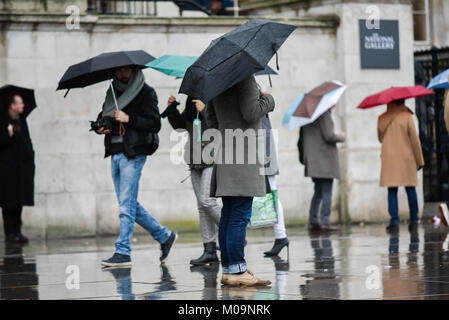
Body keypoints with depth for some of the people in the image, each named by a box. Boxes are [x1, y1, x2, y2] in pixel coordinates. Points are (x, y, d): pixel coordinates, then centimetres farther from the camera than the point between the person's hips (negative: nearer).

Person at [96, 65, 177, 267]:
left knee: (126, 204, -9)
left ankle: (123, 252, -6)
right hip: (115, 153, 8)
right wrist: (100, 127, 3)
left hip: (133, 154, -7)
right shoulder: (113, 92, 16)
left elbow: (155, 124, -11)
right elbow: (103, 116, 25)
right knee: (130, 205, 10)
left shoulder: (145, 93, -4)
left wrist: (129, 119, -19)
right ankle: (164, 236, 23)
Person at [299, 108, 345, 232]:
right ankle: (325, 223, -6)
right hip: (325, 159, -8)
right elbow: (329, 136, -17)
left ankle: (312, 222, 13)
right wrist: (341, 137, 2)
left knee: (318, 192, 15)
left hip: (312, 160, 8)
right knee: (327, 192, -4)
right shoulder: (324, 113, -13)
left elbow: (301, 138, 15)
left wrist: (303, 157, 22)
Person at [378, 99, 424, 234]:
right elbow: (415, 140, -5)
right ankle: (414, 220, 10)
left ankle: (394, 220, -10)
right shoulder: (407, 117, -5)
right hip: (406, 158, -2)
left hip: (388, 159, 2)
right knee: (410, 190, 7)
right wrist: (420, 160, 2)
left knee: (392, 191, 1)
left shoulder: (382, 119, 4)